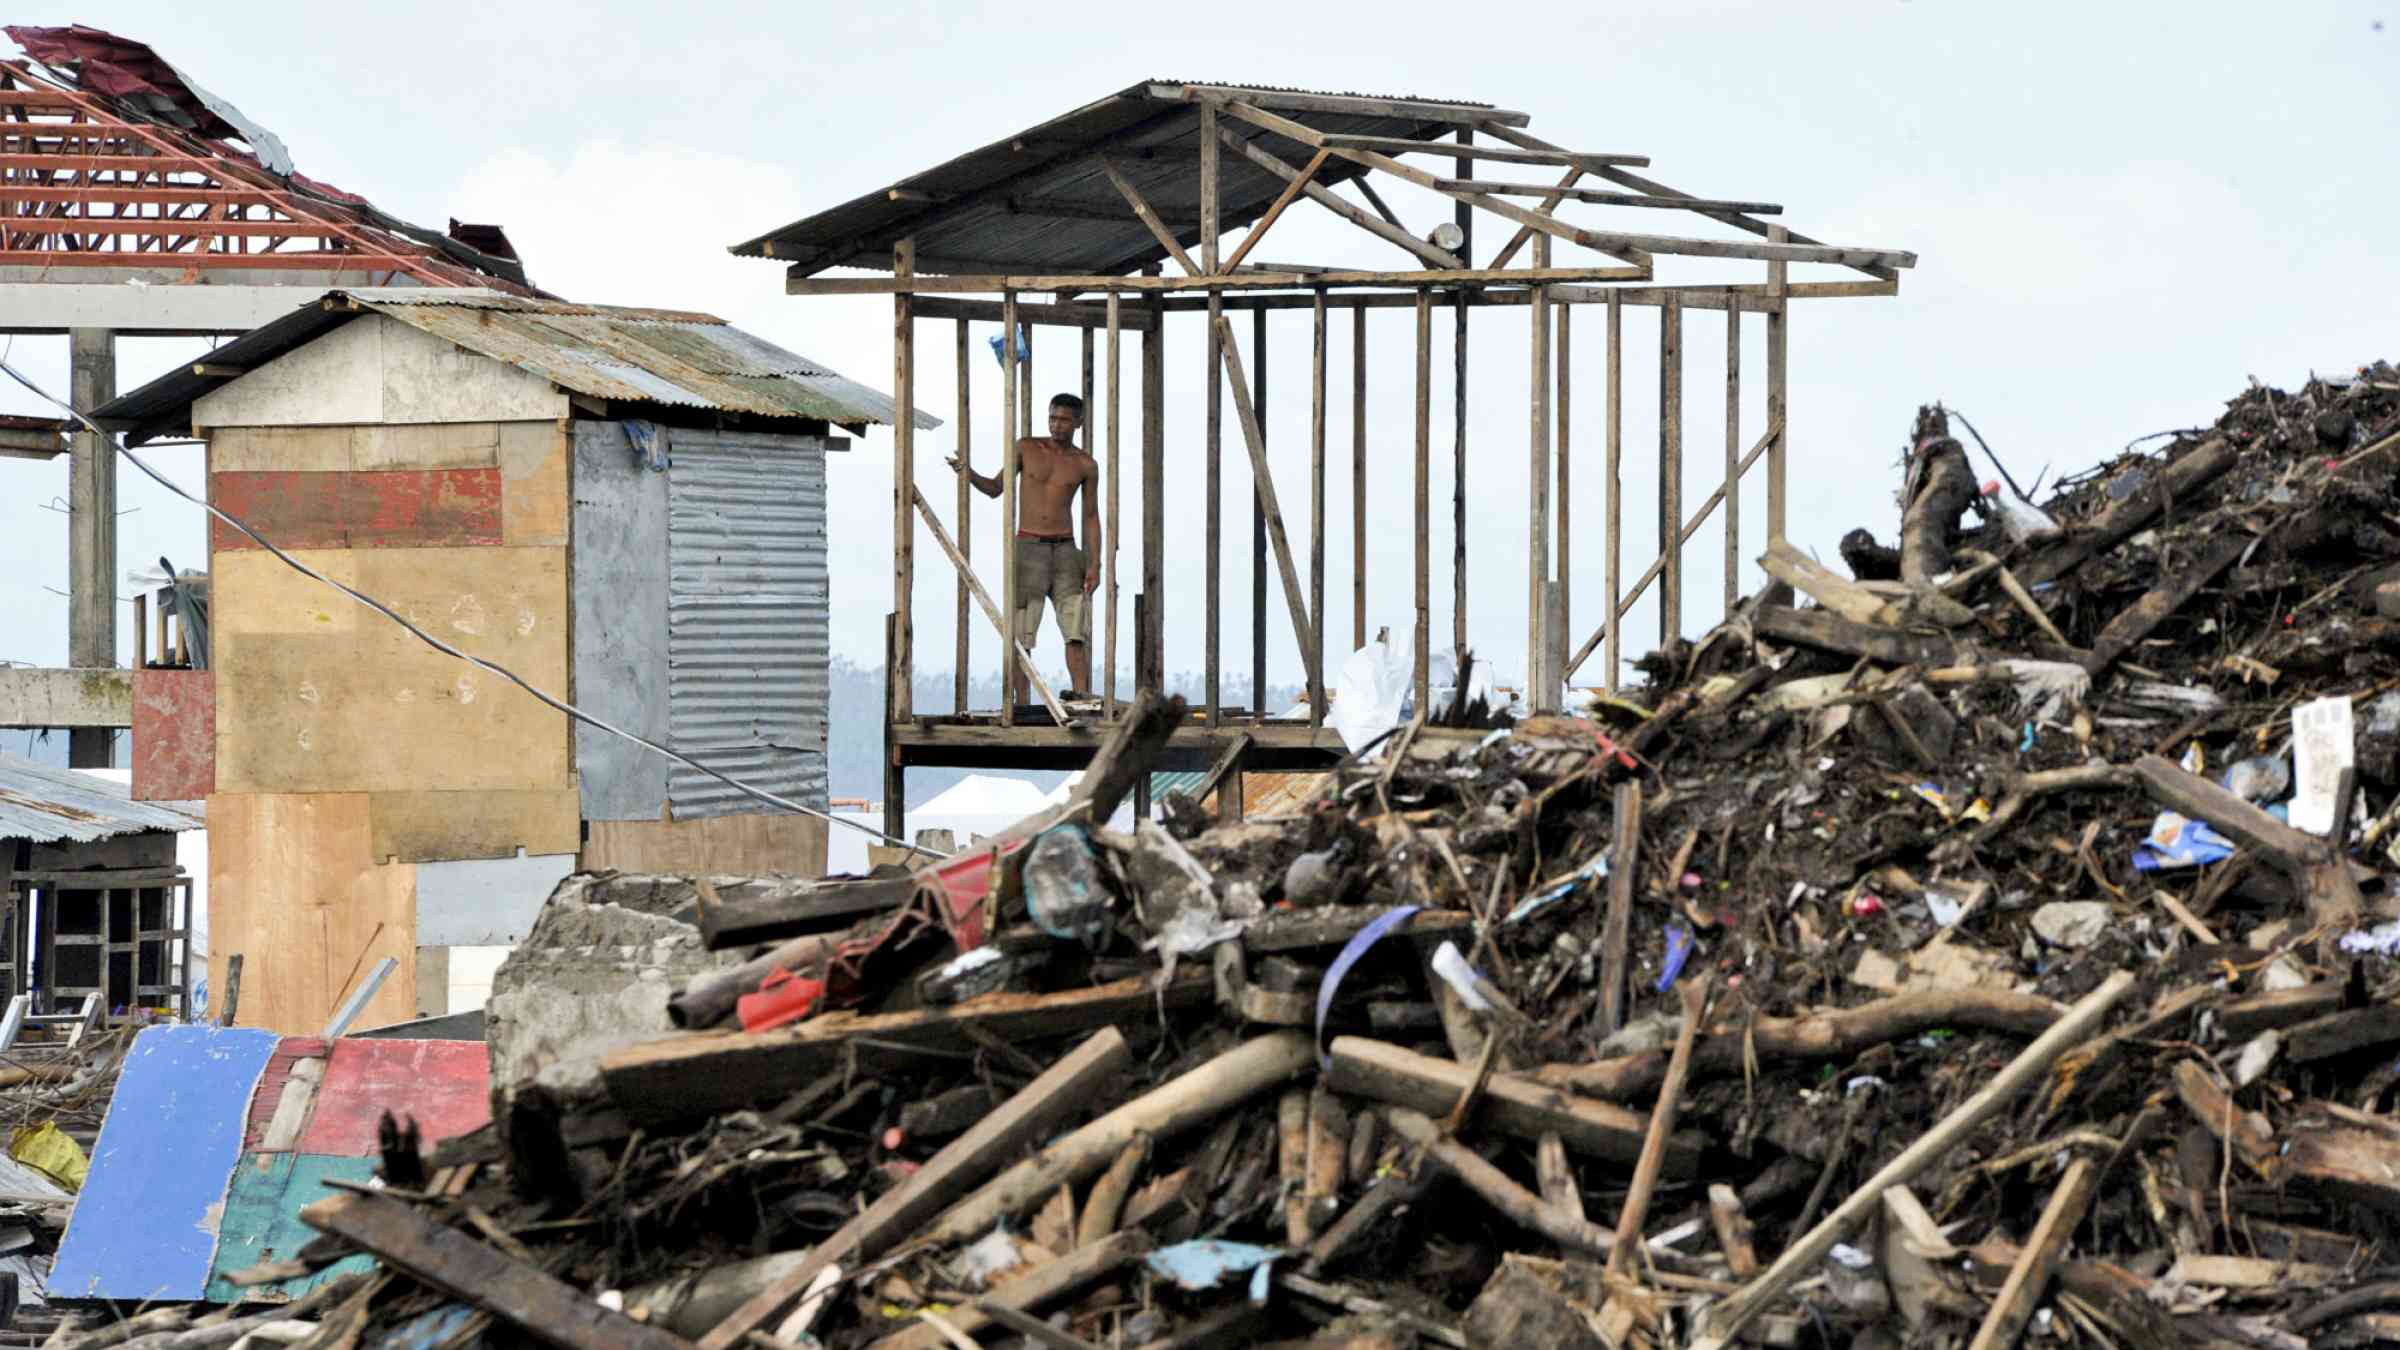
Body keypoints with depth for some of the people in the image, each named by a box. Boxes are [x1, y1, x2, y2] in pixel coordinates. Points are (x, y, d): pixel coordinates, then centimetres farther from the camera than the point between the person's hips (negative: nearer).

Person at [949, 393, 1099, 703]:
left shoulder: (1086, 465, 5)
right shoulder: (1027, 448, 3)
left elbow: (1091, 518, 7)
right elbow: (995, 488, 9)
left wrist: (1094, 565, -2)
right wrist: (970, 474, -11)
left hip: (1065, 551, 1)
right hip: (1027, 549, -1)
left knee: (1077, 633, -8)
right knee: (1019, 635, -4)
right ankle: (1020, 707, -1)